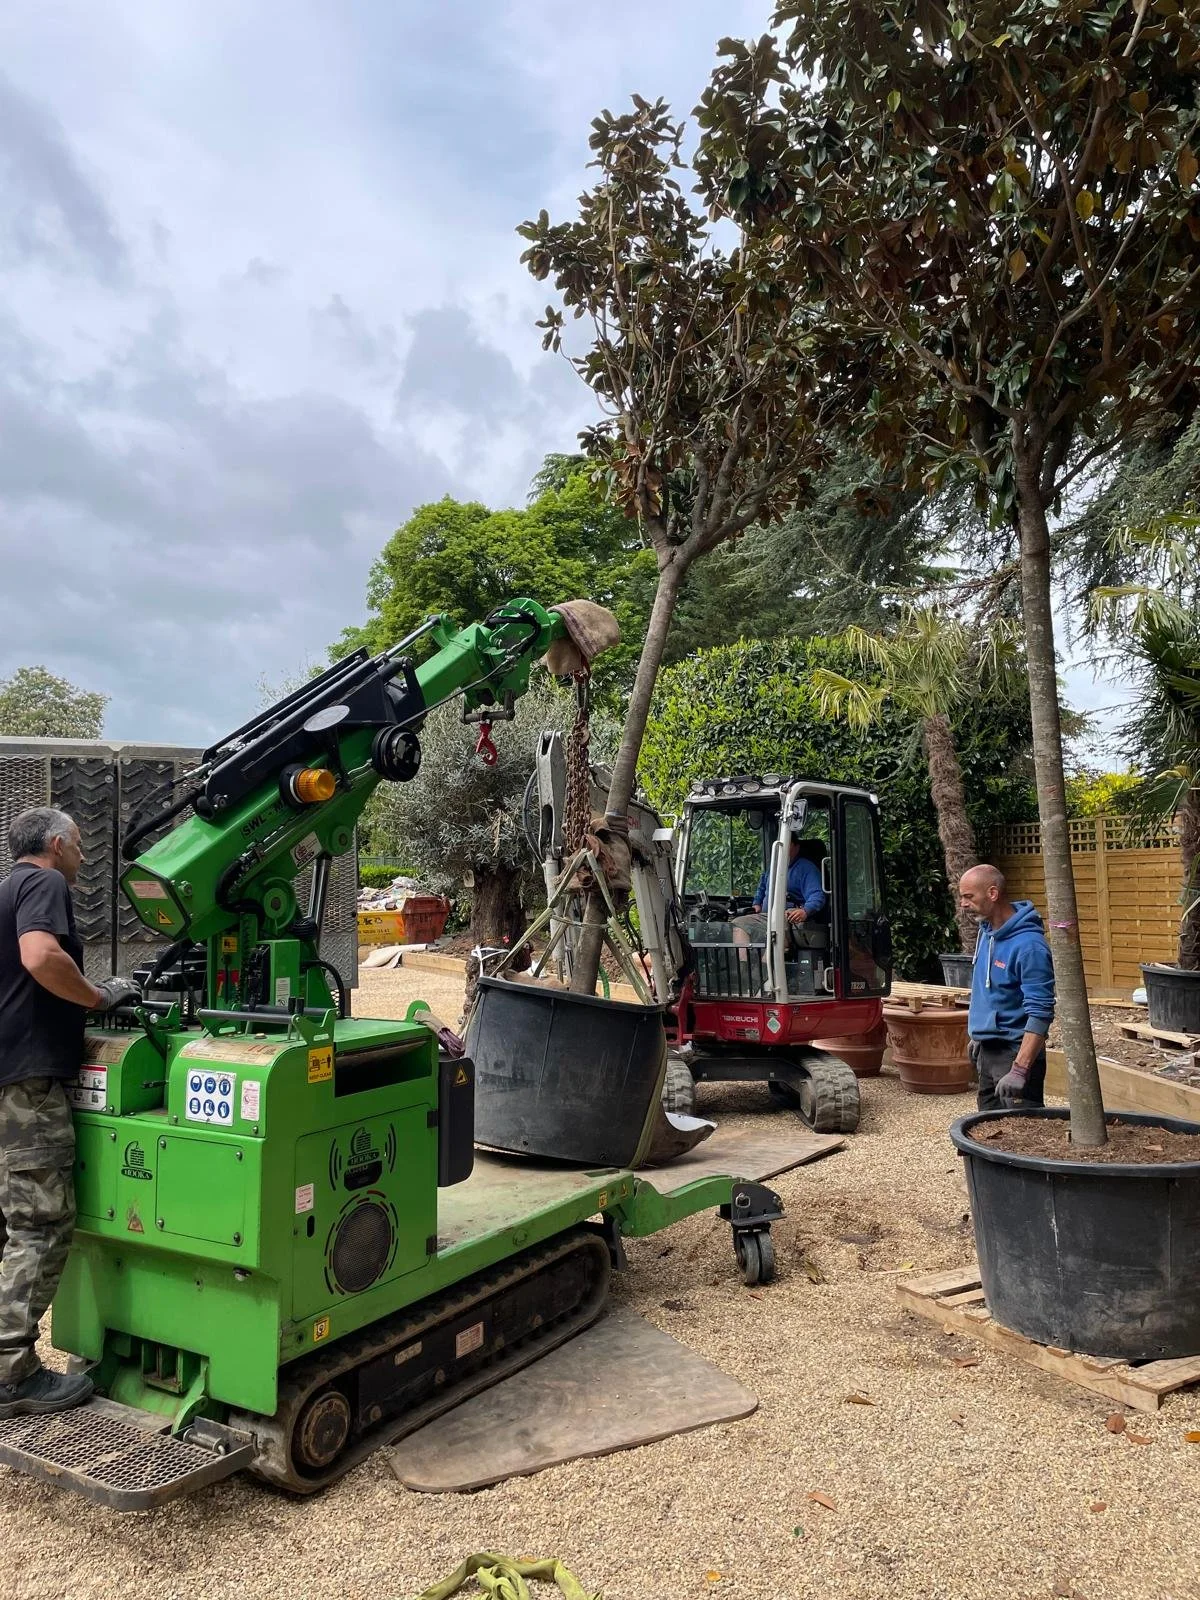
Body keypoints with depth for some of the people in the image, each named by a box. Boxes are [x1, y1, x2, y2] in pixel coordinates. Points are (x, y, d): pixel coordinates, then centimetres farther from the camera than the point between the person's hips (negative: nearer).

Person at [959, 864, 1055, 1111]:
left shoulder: (1028, 946, -22)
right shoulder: (986, 931, 5)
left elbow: (1040, 1013, -26)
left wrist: (1019, 1070, -31)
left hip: (1015, 1052, -9)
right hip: (987, 1051, 9)